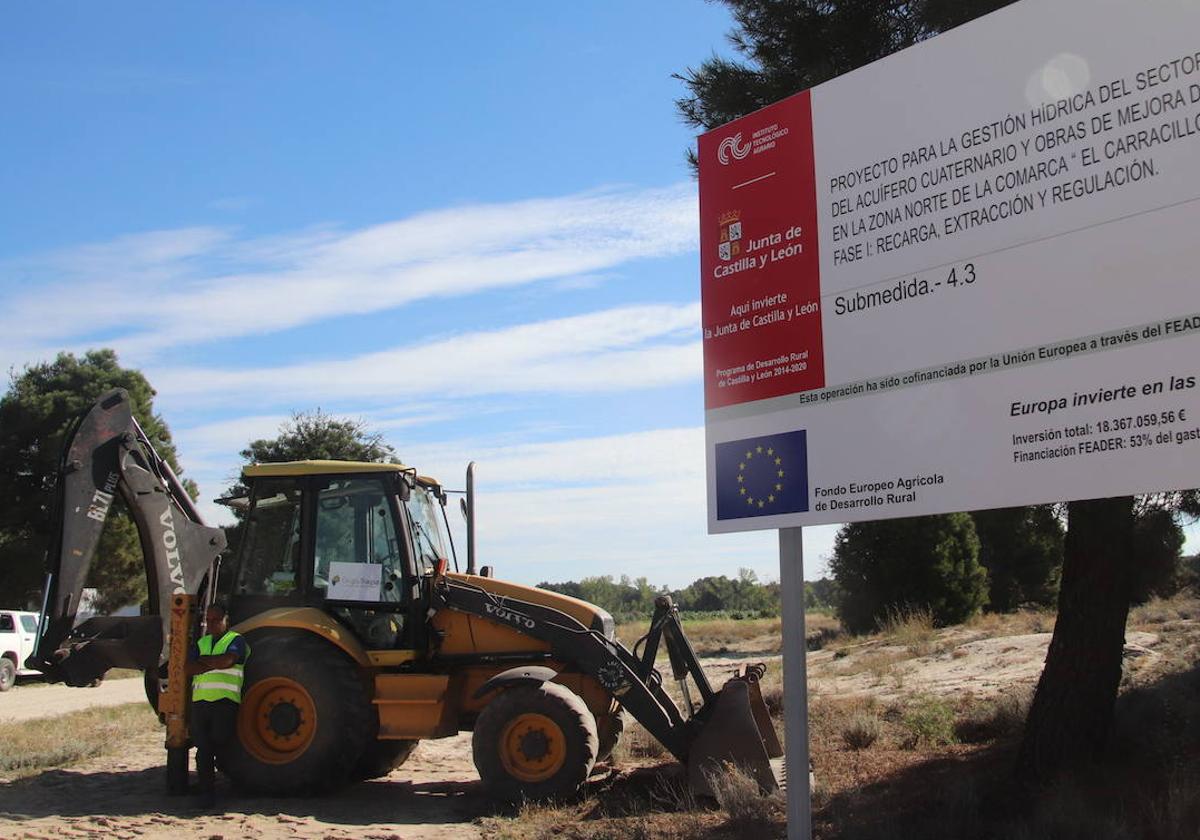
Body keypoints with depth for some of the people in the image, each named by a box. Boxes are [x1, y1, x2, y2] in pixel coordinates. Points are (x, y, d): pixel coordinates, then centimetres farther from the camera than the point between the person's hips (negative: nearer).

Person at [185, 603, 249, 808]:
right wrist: (215, 663, -9)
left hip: (225, 700, -5)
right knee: (203, 748, 3)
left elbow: (227, 660, -16)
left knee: (219, 741, -8)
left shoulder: (236, 640, 4)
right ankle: (206, 791, 11)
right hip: (200, 701, 5)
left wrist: (203, 660, -1)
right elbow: (188, 669, 5)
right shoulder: (201, 643, 20)